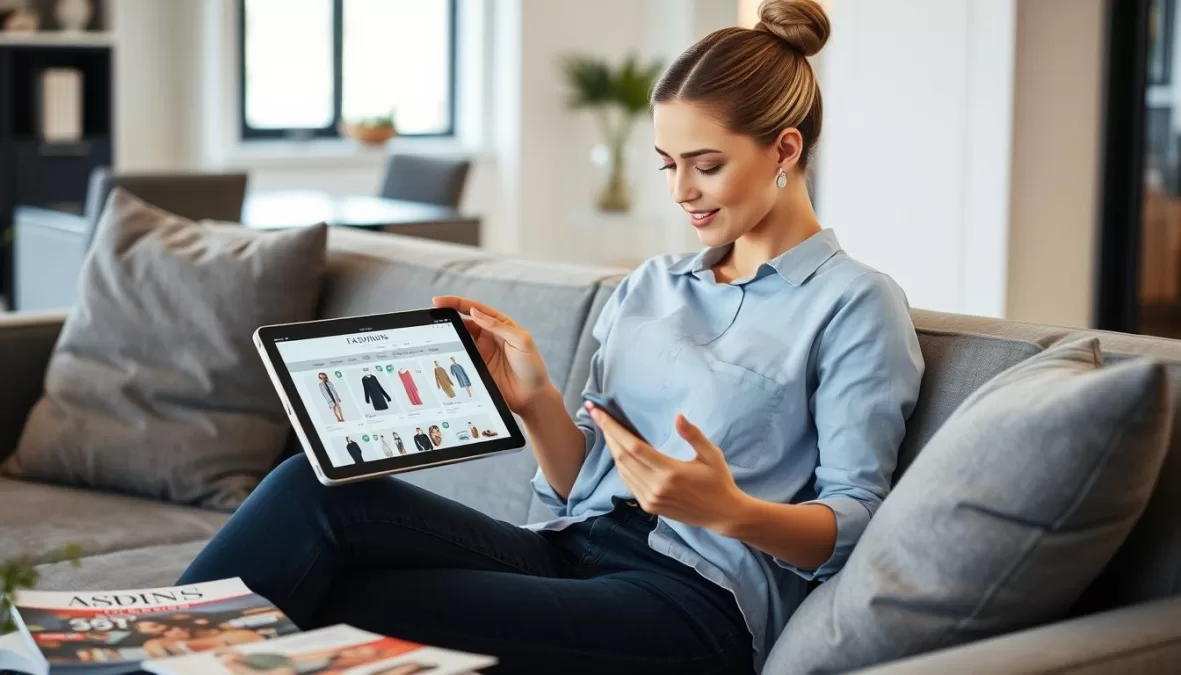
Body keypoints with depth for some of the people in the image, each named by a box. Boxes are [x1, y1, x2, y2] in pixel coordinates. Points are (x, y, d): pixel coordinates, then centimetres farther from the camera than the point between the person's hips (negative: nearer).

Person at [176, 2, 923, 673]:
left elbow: (851, 528, -7)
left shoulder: (855, 304, 0)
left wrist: (728, 510, -26)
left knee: (348, 612, -25)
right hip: (575, 553, 6)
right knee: (313, 488, -20)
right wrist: (534, 398, -1)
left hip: (697, 595, -6)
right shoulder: (647, 287, 20)